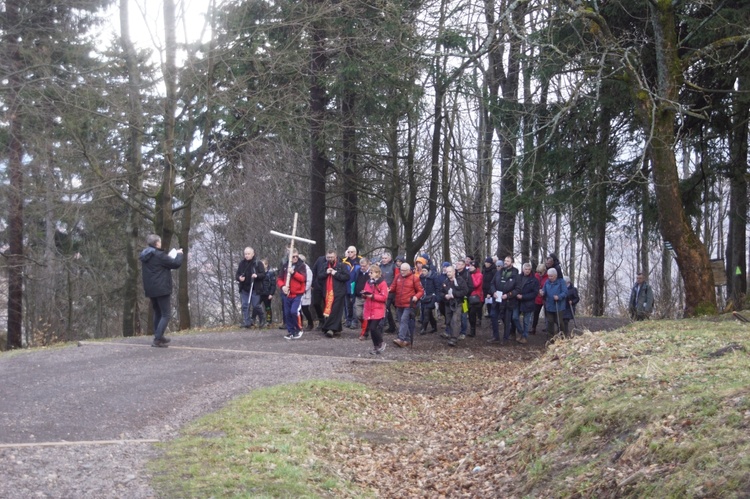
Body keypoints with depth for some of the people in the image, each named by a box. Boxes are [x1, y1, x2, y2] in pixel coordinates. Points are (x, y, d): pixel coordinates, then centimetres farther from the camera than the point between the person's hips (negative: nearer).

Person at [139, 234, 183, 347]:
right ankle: (157, 339, -13)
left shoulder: (145, 256, 9)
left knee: (157, 313, 22)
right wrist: (179, 254, 7)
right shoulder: (159, 255, -16)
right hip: (161, 289, -8)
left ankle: (159, 336, 29)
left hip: (150, 290, 9)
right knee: (166, 314, -5)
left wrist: (171, 256, 16)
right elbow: (176, 264, -13)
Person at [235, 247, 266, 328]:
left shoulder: (258, 263, -4)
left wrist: (257, 275, -25)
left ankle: (262, 319, 21)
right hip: (244, 289, 4)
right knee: (245, 306, 2)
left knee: (256, 306, -3)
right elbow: (237, 274, 13)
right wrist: (239, 278, -10)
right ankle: (247, 323, 6)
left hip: (255, 289, -4)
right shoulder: (241, 263, 7)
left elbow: (263, 275, -5)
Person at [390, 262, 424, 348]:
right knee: (401, 321, 11)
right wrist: (389, 289, -12)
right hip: (399, 304, 6)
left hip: (408, 304, -6)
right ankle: (407, 339, 21)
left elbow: (420, 291, 0)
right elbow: (393, 287, 11)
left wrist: (416, 296, -20)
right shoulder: (398, 277, 9)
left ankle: (401, 339, -26)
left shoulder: (414, 278, -4)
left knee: (404, 320, -19)